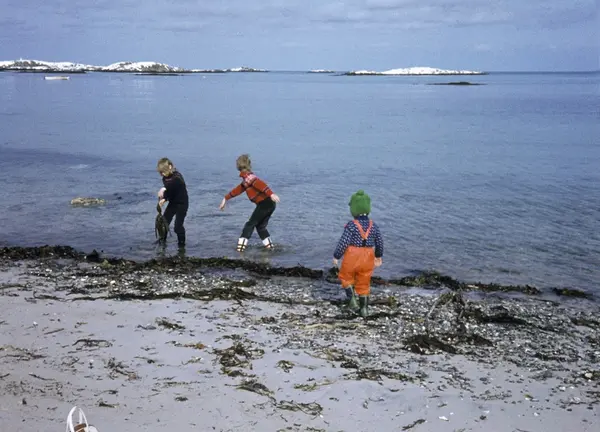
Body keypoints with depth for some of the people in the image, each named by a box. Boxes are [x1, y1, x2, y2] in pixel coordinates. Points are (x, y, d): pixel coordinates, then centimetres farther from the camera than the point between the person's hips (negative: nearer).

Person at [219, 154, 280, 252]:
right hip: (270, 204, 9)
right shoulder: (247, 178, 23)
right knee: (261, 226, 21)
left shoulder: (248, 177, -8)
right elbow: (238, 189, 35)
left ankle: (241, 246, 4)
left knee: (250, 224, 1)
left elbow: (260, 184, -25)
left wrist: (271, 194, -38)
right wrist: (226, 199, 41)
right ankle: (269, 246, 20)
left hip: (264, 203, -9)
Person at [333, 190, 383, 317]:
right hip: (367, 259, 4)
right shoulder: (373, 225, -3)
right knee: (364, 284, 17)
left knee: (346, 277, 22)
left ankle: (352, 300, 13)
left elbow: (343, 242, -19)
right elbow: (379, 242, 5)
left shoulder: (351, 225, -18)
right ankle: (364, 308, 19)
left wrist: (336, 256, -6)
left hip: (351, 258, -4)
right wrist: (379, 256, 21)